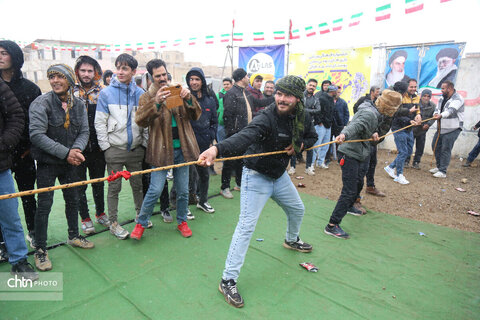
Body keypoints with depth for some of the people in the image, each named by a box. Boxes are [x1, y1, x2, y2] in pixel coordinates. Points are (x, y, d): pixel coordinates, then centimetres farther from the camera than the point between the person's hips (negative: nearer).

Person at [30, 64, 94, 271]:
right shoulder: (41, 103, -13)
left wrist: (76, 149, -18)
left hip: (70, 162, 5)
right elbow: (37, 135, -21)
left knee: (73, 200, 16)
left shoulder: (78, 104, 2)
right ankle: (40, 250, 16)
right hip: (47, 163, -5)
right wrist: (65, 152, -23)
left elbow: (84, 131, 2)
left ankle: (73, 236, 36)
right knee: (44, 205, 0)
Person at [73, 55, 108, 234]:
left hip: (98, 146, 1)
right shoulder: (71, 92, 1)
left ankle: (100, 213, 29)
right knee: (80, 184, 6)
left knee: (98, 182, 13)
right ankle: (85, 218, 20)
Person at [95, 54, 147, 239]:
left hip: (136, 149, 2)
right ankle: (113, 223, 16)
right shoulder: (106, 93, -2)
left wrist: (145, 144, 2)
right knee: (114, 187, 4)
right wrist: (106, 146, -6)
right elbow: (99, 122, -2)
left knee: (137, 184, 13)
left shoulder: (140, 93, 4)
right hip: (115, 149, -2)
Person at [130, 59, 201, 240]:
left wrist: (189, 99, -17)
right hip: (161, 150, -3)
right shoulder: (147, 97, 1)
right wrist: (156, 102, -30)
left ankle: (182, 221, 31)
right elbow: (141, 121, -15)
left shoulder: (178, 91, 9)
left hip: (181, 149, 3)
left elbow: (195, 116, 3)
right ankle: (141, 223, 18)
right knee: (155, 190, -4)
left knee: (183, 190, 11)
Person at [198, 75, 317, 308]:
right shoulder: (266, 118, -28)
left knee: (297, 210, 24)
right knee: (246, 226, -11)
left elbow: (312, 136, 13)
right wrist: (217, 149, -66)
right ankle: (228, 280, 0)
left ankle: (291, 240, 58)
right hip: (257, 176, -7)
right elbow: (244, 136, -46)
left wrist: (299, 145, -11)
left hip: (280, 175, 7)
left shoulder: (302, 116, -6)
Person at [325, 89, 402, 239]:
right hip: (349, 154, -10)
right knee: (349, 191, -13)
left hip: (360, 154, 10)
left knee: (358, 184, 27)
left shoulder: (373, 111, 9)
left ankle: (348, 206, 54)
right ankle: (332, 225, -8)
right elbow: (355, 125, -39)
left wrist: (372, 134, 1)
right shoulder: (370, 114, -21)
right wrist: (344, 135, -59)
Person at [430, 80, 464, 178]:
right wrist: (436, 114, -20)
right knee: (435, 146, 12)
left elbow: (451, 110, -31)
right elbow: (437, 108, 4)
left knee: (446, 150, -7)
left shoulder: (457, 99, -15)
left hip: (452, 129, -8)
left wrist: (441, 115, -50)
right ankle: (439, 167, 27)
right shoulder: (442, 98, 9)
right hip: (441, 128, 8)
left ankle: (443, 171, -1)